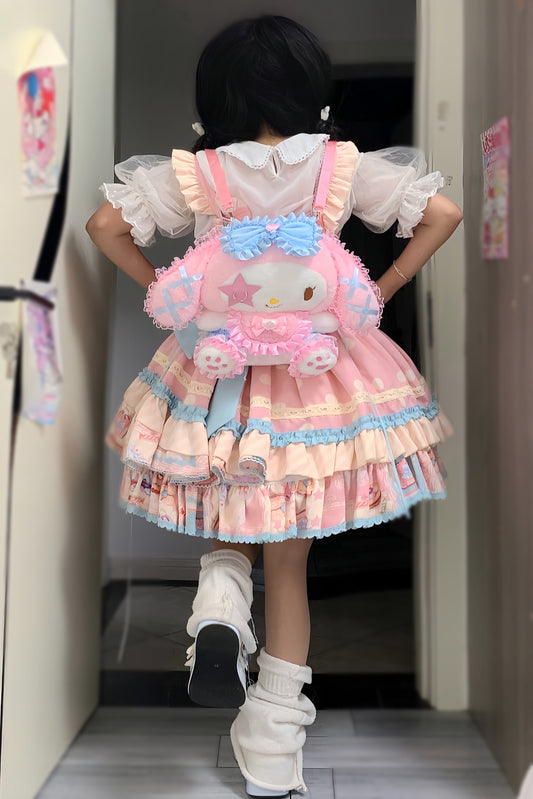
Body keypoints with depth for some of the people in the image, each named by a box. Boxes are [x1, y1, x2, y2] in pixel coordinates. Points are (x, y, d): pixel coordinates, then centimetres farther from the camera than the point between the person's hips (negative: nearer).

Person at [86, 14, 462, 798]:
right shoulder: (343, 166, -2)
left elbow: (106, 224, -2)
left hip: (218, 368, 0)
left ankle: (220, 608, -8)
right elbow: (443, 214, -2)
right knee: (289, 557, 9)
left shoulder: (191, 173, -2)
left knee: (231, 529, 26)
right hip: (317, 372, 0)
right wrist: (381, 290, 5)